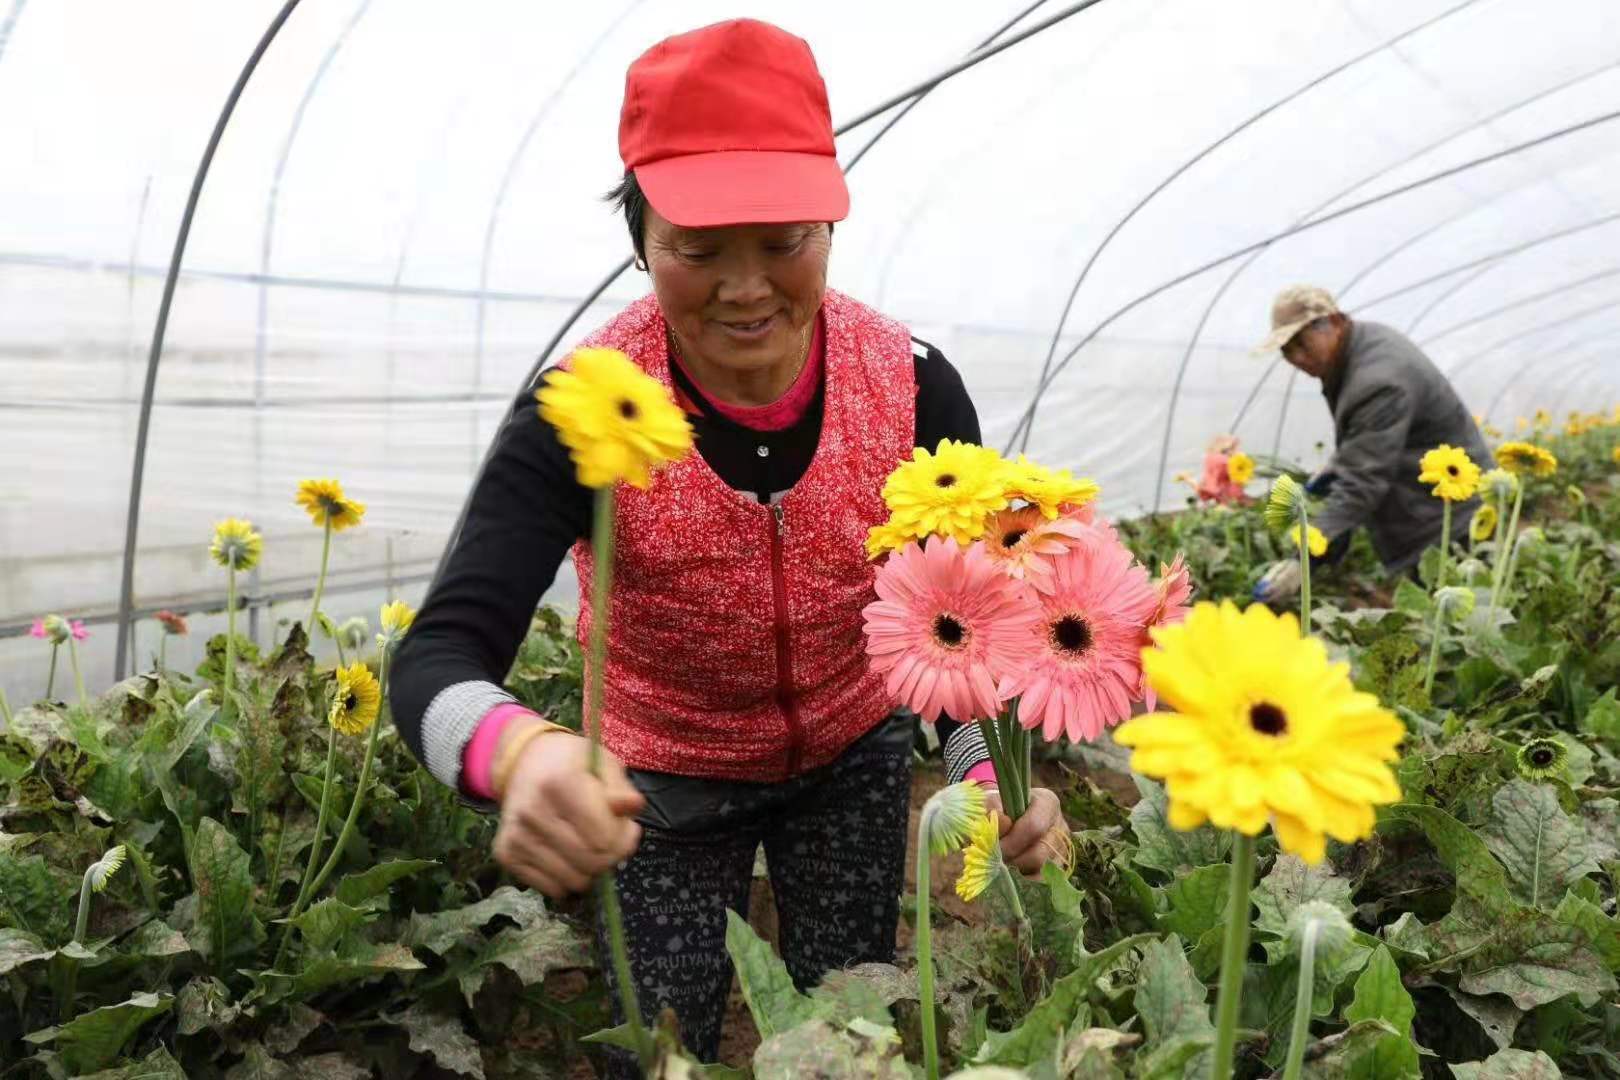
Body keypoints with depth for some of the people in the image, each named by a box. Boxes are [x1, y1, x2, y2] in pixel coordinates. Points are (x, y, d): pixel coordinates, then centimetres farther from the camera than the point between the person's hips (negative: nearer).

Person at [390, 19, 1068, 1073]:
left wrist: (998, 772, -40)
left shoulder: (914, 387, -23)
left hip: (854, 753, 2)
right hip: (663, 779, -1)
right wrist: (523, 752, -60)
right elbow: (441, 652, -37)